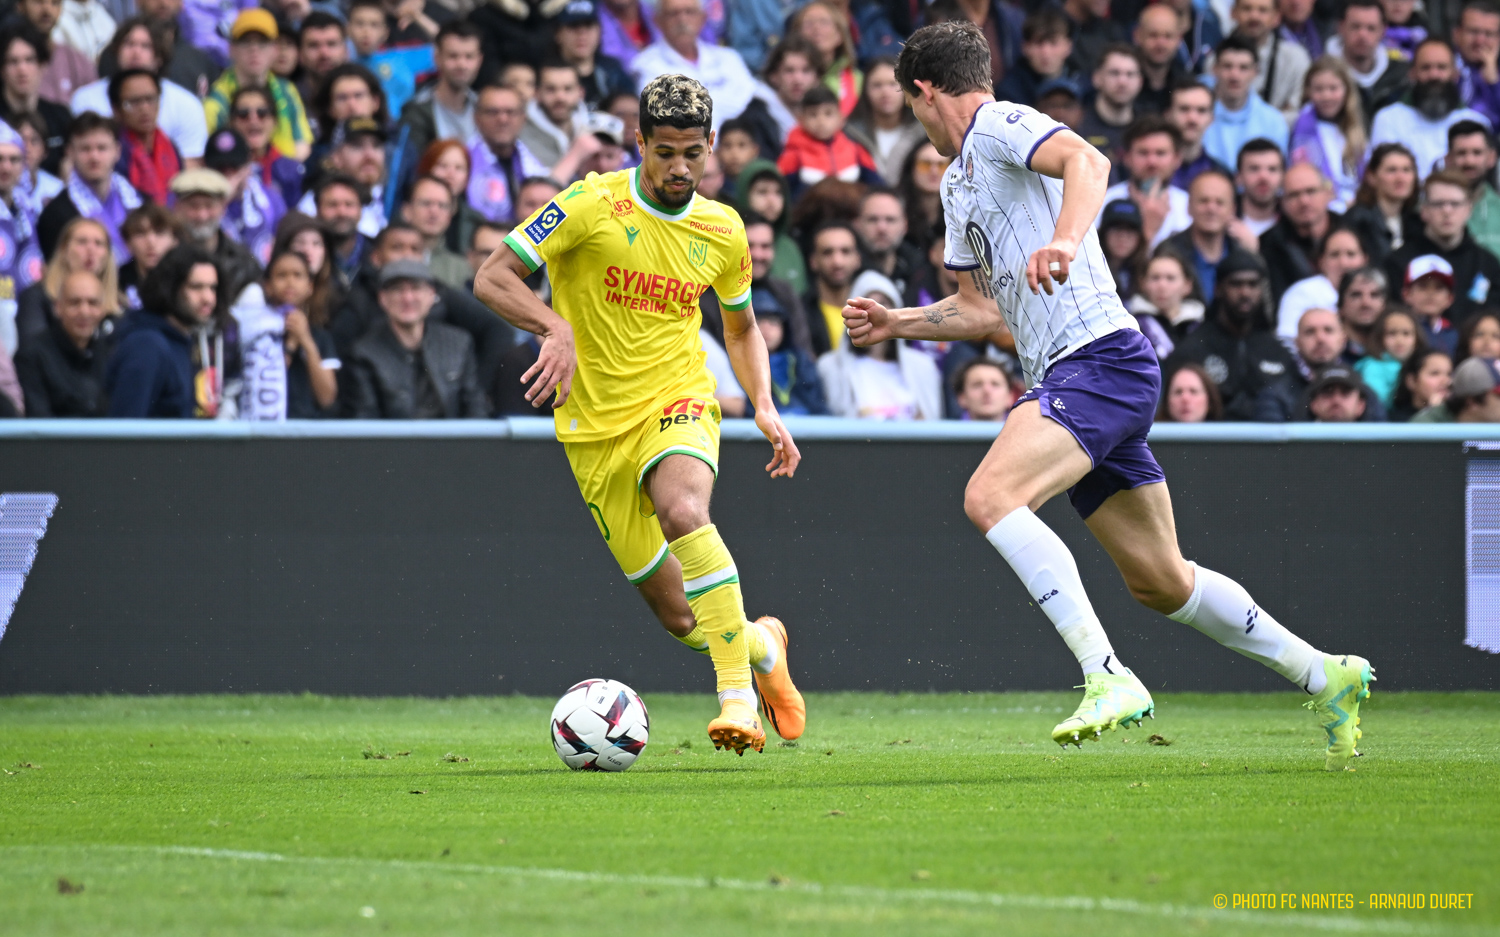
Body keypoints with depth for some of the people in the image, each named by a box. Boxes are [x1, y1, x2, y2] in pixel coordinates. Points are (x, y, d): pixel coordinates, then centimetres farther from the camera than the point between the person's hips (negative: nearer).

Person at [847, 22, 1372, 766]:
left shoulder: (998, 125, -5)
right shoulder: (958, 189, 23)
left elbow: (1087, 161, -26)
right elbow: (981, 307, 35)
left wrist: (1067, 239, -42)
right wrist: (895, 324, 32)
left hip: (1100, 361, -10)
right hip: (1064, 378, 10)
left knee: (991, 496, -29)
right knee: (1161, 583, 11)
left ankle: (1110, 678, -34)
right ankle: (1325, 677, 23)